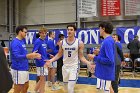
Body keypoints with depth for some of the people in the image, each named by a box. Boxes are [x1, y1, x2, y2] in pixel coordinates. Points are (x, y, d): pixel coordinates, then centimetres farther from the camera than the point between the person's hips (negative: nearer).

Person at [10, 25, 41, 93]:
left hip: (25, 69, 10)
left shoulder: (22, 41, 12)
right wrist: (29, 55, -38)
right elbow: (16, 56, -27)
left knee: (26, 87, 19)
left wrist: (33, 56, 11)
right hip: (18, 70, -10)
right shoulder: (15, 42, -16)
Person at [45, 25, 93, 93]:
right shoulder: (62, 42, -1)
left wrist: (89, 63, -18)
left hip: (74, 67, -3)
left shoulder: (79, 43, -8)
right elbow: (59, 54, 9)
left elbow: (81, 57, -3)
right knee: (66, 87, 15)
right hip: (65, 67, 4)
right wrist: (50, 60, -4)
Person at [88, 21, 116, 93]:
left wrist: (95, 58, -19)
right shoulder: (108, 40, 11)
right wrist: (99, 53, 10)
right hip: (103, 73, 10)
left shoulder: (107, 41, -20)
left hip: (105, 74, -10)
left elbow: (110, 60, -26)